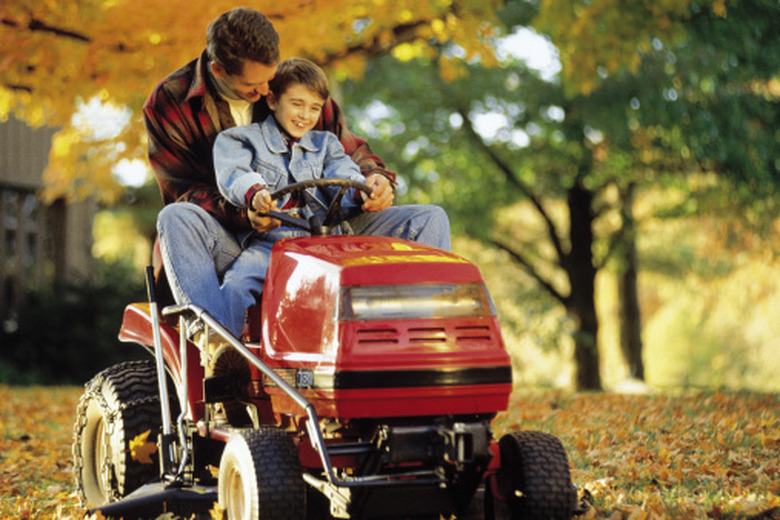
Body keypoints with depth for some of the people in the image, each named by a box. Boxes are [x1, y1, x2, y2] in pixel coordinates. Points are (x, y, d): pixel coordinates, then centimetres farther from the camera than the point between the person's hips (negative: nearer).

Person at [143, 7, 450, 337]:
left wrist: (375, 179, -14)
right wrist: (245, 214, -29)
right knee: (175, 218, -37)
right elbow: (183, 193, -8)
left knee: (429, 220, -10)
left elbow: (348, 150, 12)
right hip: (231, 241, -3)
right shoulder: (168, 104, -3)